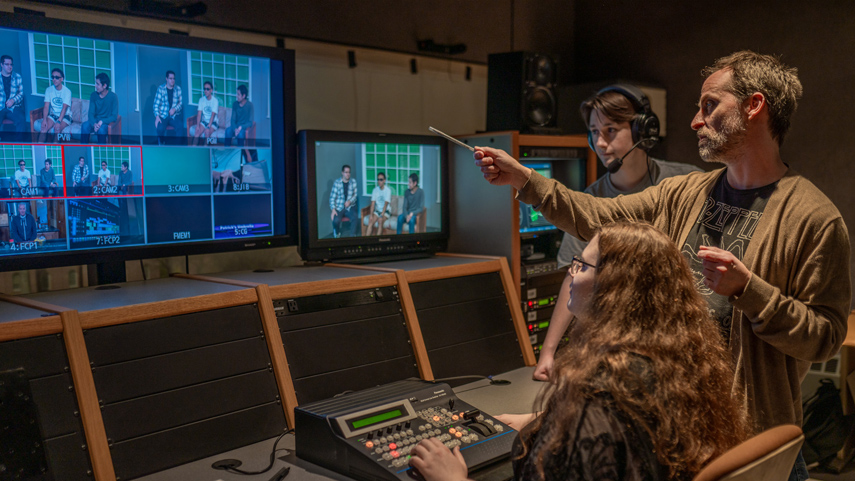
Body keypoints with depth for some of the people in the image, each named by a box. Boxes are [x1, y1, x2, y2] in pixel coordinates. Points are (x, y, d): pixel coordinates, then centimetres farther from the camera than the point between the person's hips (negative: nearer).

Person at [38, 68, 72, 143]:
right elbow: (46, 106, -5)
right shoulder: (49, 90, 2)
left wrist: (59, 121, -31)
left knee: (57, 128, -31)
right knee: (44, 127, -23)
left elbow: (64, 108, -19)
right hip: (52, 115, 3)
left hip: (65, 116, -3)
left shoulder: (67, 91, -10)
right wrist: (44, 119, -20)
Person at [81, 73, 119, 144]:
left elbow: (114, 116, -12)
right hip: (95, 121, 4)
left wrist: (102, 122, -27)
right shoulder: (94, 95, 1)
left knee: (101, 129, -37)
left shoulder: (113, 97, -11)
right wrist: (94, 124, -25)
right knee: (85, 126, -29)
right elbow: (91, 113, -3)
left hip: (107, 122, -4)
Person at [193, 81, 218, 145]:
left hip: (212, 123, -3)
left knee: (207, 132, -31)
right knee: (197, 132, -24)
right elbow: (199, 113, -4)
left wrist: (208, 127, -28)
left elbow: (213, 115, -19)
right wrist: (197, 125, -17)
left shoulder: (215, 100, -11)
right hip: (203, 121, 3)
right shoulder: (201, 99, 2)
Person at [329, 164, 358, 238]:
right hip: (339, 207, -1)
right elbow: (332, 197, -3)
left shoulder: (353, 181, 6)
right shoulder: (337, 182, -1)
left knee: (355, 217, -31)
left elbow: (356, 194, 8)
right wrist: (333, 209, -16)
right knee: (336, 220, -29)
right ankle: (337, 233, 6)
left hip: (350, 207, 2)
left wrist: (350, 201, -14)